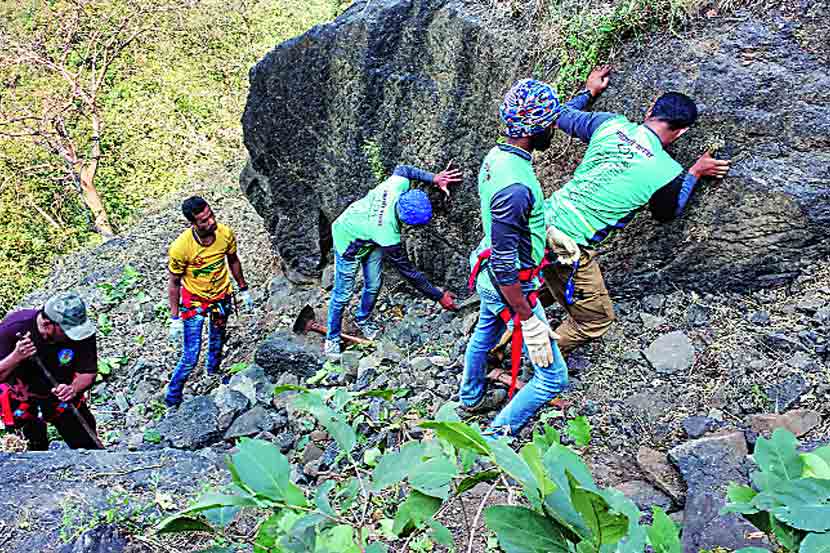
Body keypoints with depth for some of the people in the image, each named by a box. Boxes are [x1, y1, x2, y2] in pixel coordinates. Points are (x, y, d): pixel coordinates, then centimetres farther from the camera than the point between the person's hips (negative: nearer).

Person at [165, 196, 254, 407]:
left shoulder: (225, 234, -19)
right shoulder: (180, 247, -29)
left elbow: (233, 261, 2)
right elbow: (173, 282, -15)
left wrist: (243, 289, 11)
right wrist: (175, 318, -12)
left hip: (222, 297, 4)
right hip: (194, 301, -4)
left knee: (217, 341, 26)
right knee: (190, 358, -4)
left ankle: (213, 370, 56)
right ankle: (172, 398, 19)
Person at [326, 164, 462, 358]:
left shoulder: (399, 184, -32)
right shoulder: (388, 237, -42)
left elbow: (401, 168, -5)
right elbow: (409, 272, -29)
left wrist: (434, 177, -15)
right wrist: (439, 296, -21)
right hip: (349, 242, -7)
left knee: (373, 285, 13)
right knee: (343, 294, 5)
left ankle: (363, 319, 41)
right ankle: (332, 338, 27)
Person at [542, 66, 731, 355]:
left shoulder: (610, 123, 1)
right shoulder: (668, 172, -9)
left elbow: (563, 117, 20)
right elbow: (666, 214, 14)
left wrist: (589, 90, 37)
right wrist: (695, 173, 24)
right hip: (569, 247, -6)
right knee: (596, 319, 15)